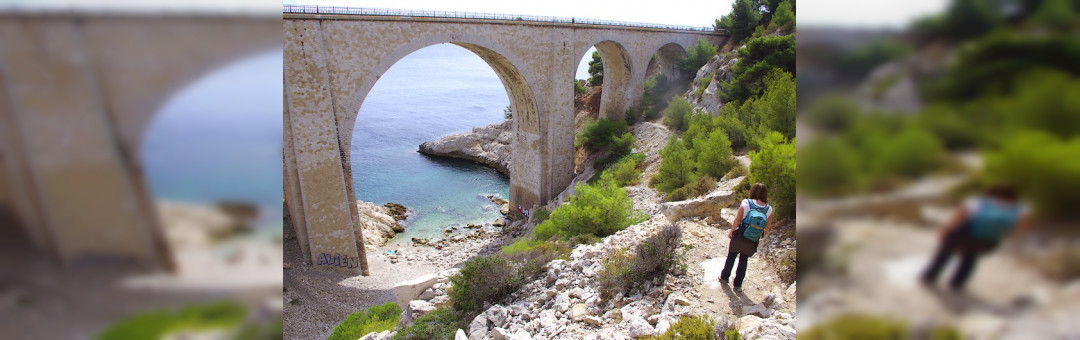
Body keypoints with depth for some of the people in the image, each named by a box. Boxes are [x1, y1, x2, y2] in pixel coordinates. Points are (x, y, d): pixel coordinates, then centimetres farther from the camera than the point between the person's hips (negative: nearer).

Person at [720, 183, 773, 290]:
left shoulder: (746, 203, -16)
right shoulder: (768, 209, -9)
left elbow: (736, 220, -15)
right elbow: (768, 227, -2)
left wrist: (731, 231, 0)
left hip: (739, 237, -2)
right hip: (752, 241, 2)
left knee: (731, 257, 18)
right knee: (743, 261, 16)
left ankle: (724, 277, 32)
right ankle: (737, 284, 24)